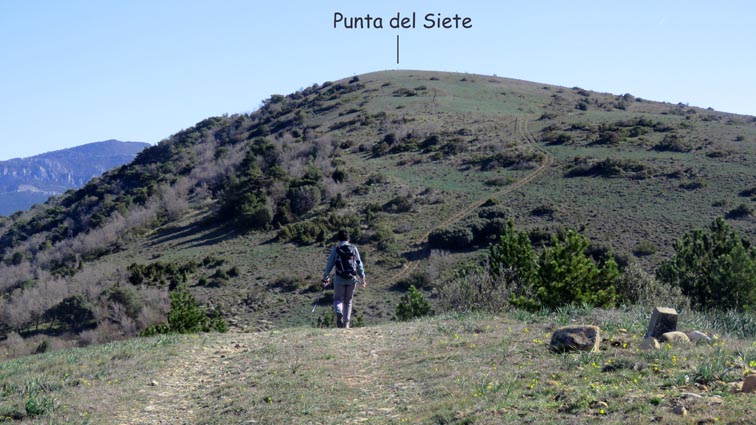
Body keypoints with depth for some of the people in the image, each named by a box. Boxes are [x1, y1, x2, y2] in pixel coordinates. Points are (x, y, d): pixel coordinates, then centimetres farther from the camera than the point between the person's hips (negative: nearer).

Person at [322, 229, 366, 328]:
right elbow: (359, 264, 6)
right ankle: (346, 323, 10)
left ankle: (338, 313, -21)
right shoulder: (354, 249, 3)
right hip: (352, 279, 2)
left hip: (339, 279, -2)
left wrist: (326, 278, 10)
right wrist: (362, 278, 15)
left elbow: (329, 264, 0)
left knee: (338, 299, 11)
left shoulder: (335, 249, -3)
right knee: (348, 301, 13)